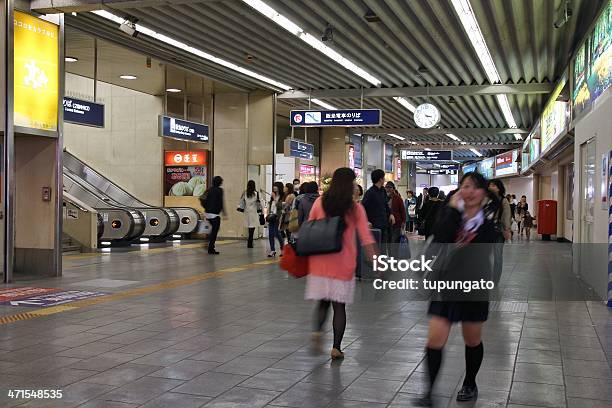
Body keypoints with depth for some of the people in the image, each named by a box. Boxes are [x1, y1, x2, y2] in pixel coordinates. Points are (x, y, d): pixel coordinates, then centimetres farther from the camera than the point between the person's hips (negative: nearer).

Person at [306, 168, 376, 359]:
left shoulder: (320, 203, 1)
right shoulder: (356, 208, -4)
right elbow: (366, 239, -6)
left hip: (320, 261, 2)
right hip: (344, 264, -2)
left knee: (323, 301, 16)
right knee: (339, 305, 7)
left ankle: (317, 330, -7)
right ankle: (336, 347, 7)